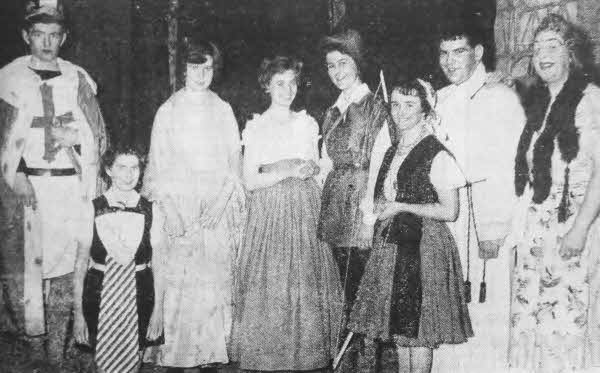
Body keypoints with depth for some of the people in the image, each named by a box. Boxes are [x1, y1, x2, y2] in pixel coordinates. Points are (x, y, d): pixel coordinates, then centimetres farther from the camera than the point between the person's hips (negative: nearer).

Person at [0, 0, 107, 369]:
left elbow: (97, 134, 13)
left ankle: (61, 346, 11)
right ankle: (34, 345, 5)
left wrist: (73, 136, -6)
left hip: (71, 183, 2)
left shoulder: (77, 78, 11)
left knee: (66, 262, 2)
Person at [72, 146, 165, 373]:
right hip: (100, 298, 0)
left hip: (139, 296, 1)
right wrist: (78, 314, -3)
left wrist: (158, 310, -2)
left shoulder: (151, 211, -3)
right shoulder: (92, 210, -5)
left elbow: (158, 265, 1)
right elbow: (80, 265, -2)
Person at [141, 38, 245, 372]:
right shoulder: (168, 111, 6)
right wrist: (169, 207, -8)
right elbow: (158, 164, 3)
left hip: (217, 205, 1)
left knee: (215, 278, -1)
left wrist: (223, 198, -8)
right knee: (177, 279, -5)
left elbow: (235, 159, 6)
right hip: (179, 203, -1)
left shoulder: (223, 110, 9)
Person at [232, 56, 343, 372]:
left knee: (307, 286, 0)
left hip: (306, 211, 3)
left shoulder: (307, 124, 12)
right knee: (270, 288, -4)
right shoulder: (256, 128, 1)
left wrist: (311, 169, -5)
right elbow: (250, 181, -4)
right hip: (270, 213, -3)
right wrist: (289, 171, -13)